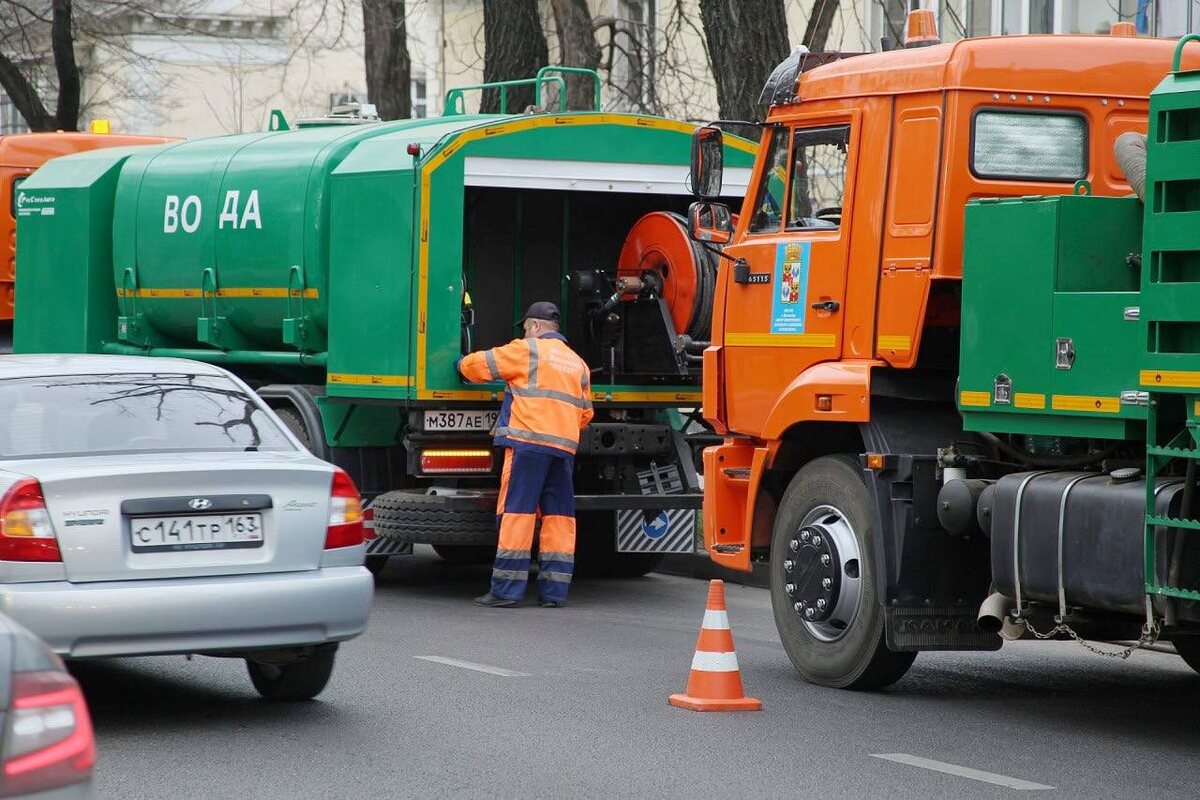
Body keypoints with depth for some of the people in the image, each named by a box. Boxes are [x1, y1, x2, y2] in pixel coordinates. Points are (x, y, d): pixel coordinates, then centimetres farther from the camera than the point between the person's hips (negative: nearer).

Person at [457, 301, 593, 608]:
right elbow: (585, 413, 26)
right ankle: (554, 591, 5)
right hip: (565, 446, 6)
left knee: (517, 512, -6)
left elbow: (478, 365, 6)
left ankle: (506, 590, -8)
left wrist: (462, 364, 26)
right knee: (559, 516, 7)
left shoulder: (527, 349, 4)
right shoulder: (578, 364, 24)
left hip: (529, 442, -6)